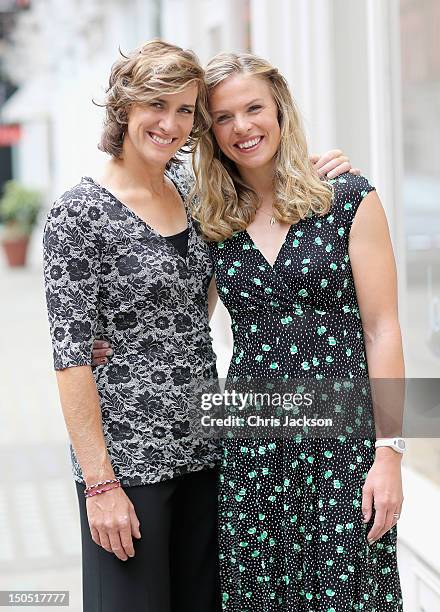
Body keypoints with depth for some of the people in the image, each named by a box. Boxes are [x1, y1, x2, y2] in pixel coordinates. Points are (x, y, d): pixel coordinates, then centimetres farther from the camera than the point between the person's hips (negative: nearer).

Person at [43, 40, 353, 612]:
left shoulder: (189, 191, 7)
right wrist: (100, 482, -17)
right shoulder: (79, 214, -12)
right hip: (126, 456, -6)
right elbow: (72, 356, -14)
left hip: (203, 451, 6)